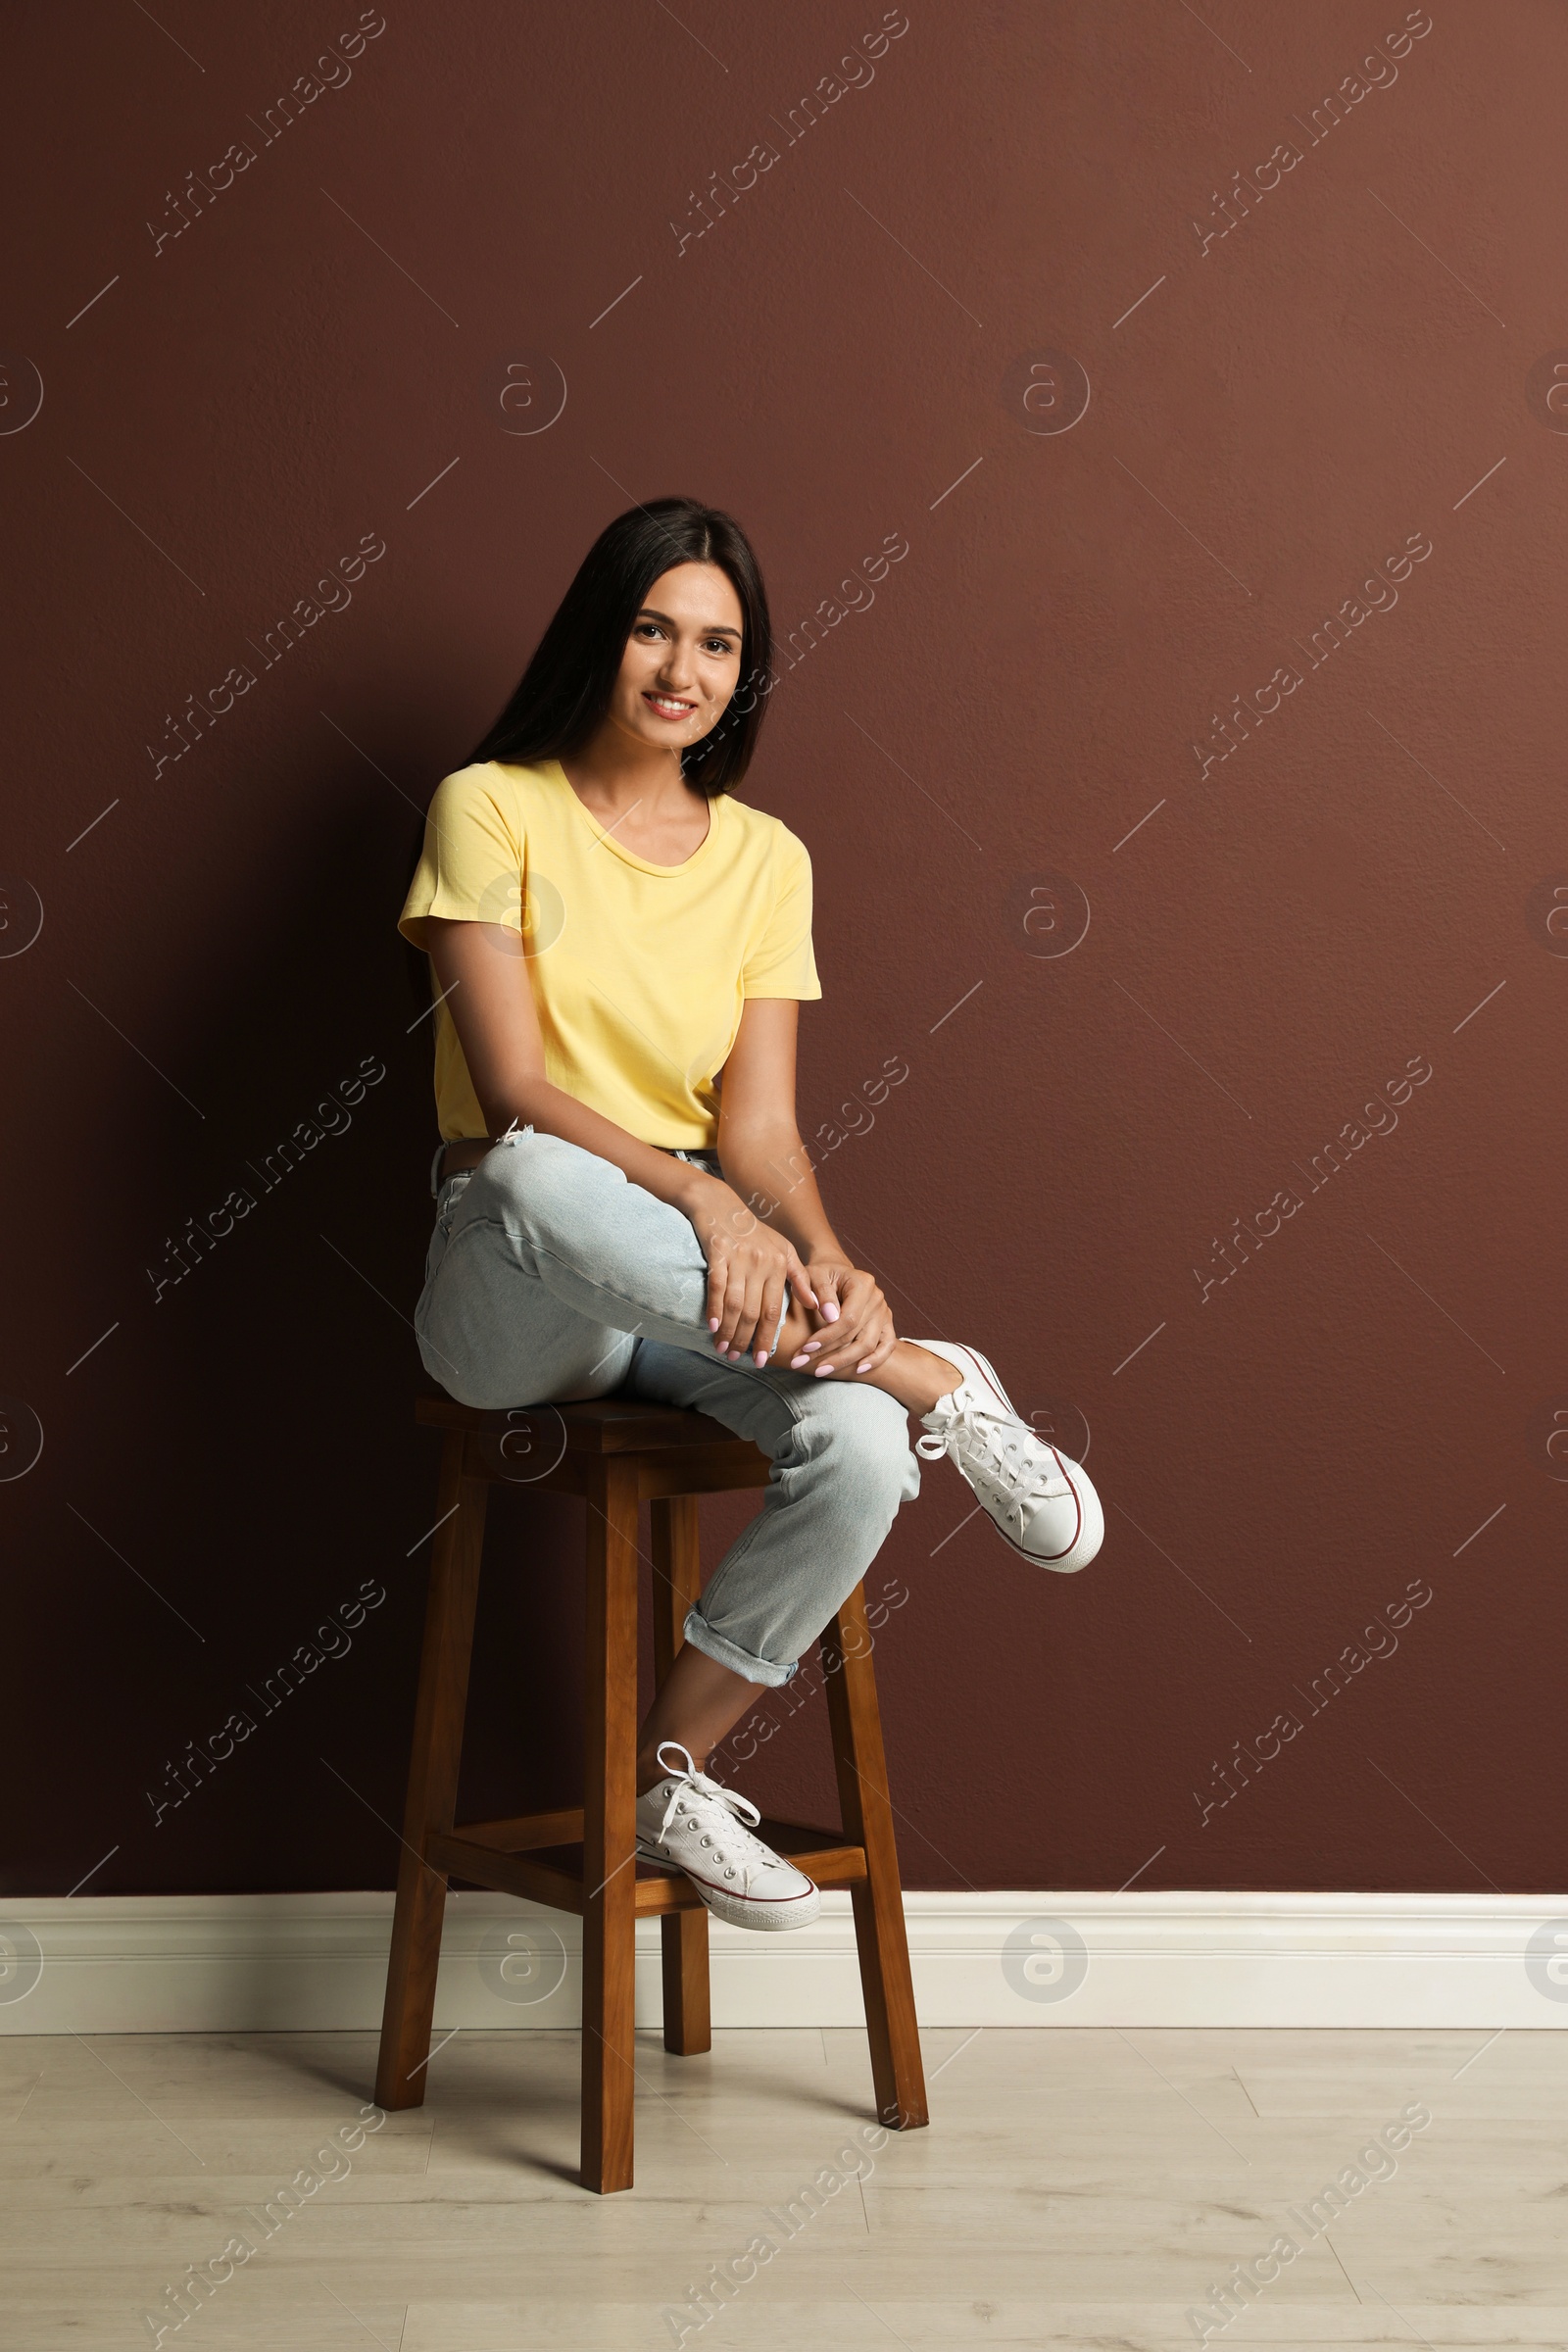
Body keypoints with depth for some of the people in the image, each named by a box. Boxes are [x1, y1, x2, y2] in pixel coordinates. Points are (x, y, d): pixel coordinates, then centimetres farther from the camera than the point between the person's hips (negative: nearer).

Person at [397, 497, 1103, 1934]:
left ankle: (670, 1779, -4)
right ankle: (934, 1383, -26)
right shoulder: (491, 807, -2)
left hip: (700, 1295, 4)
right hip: (511, 1291, -3)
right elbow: (511, 1091, -14)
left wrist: (822, 1260, -20)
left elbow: (761, 1132, 2)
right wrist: (701, 1200, -29)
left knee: (861, 1453, -28)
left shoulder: (765, 858, 10)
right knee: (531, 1177, -41)